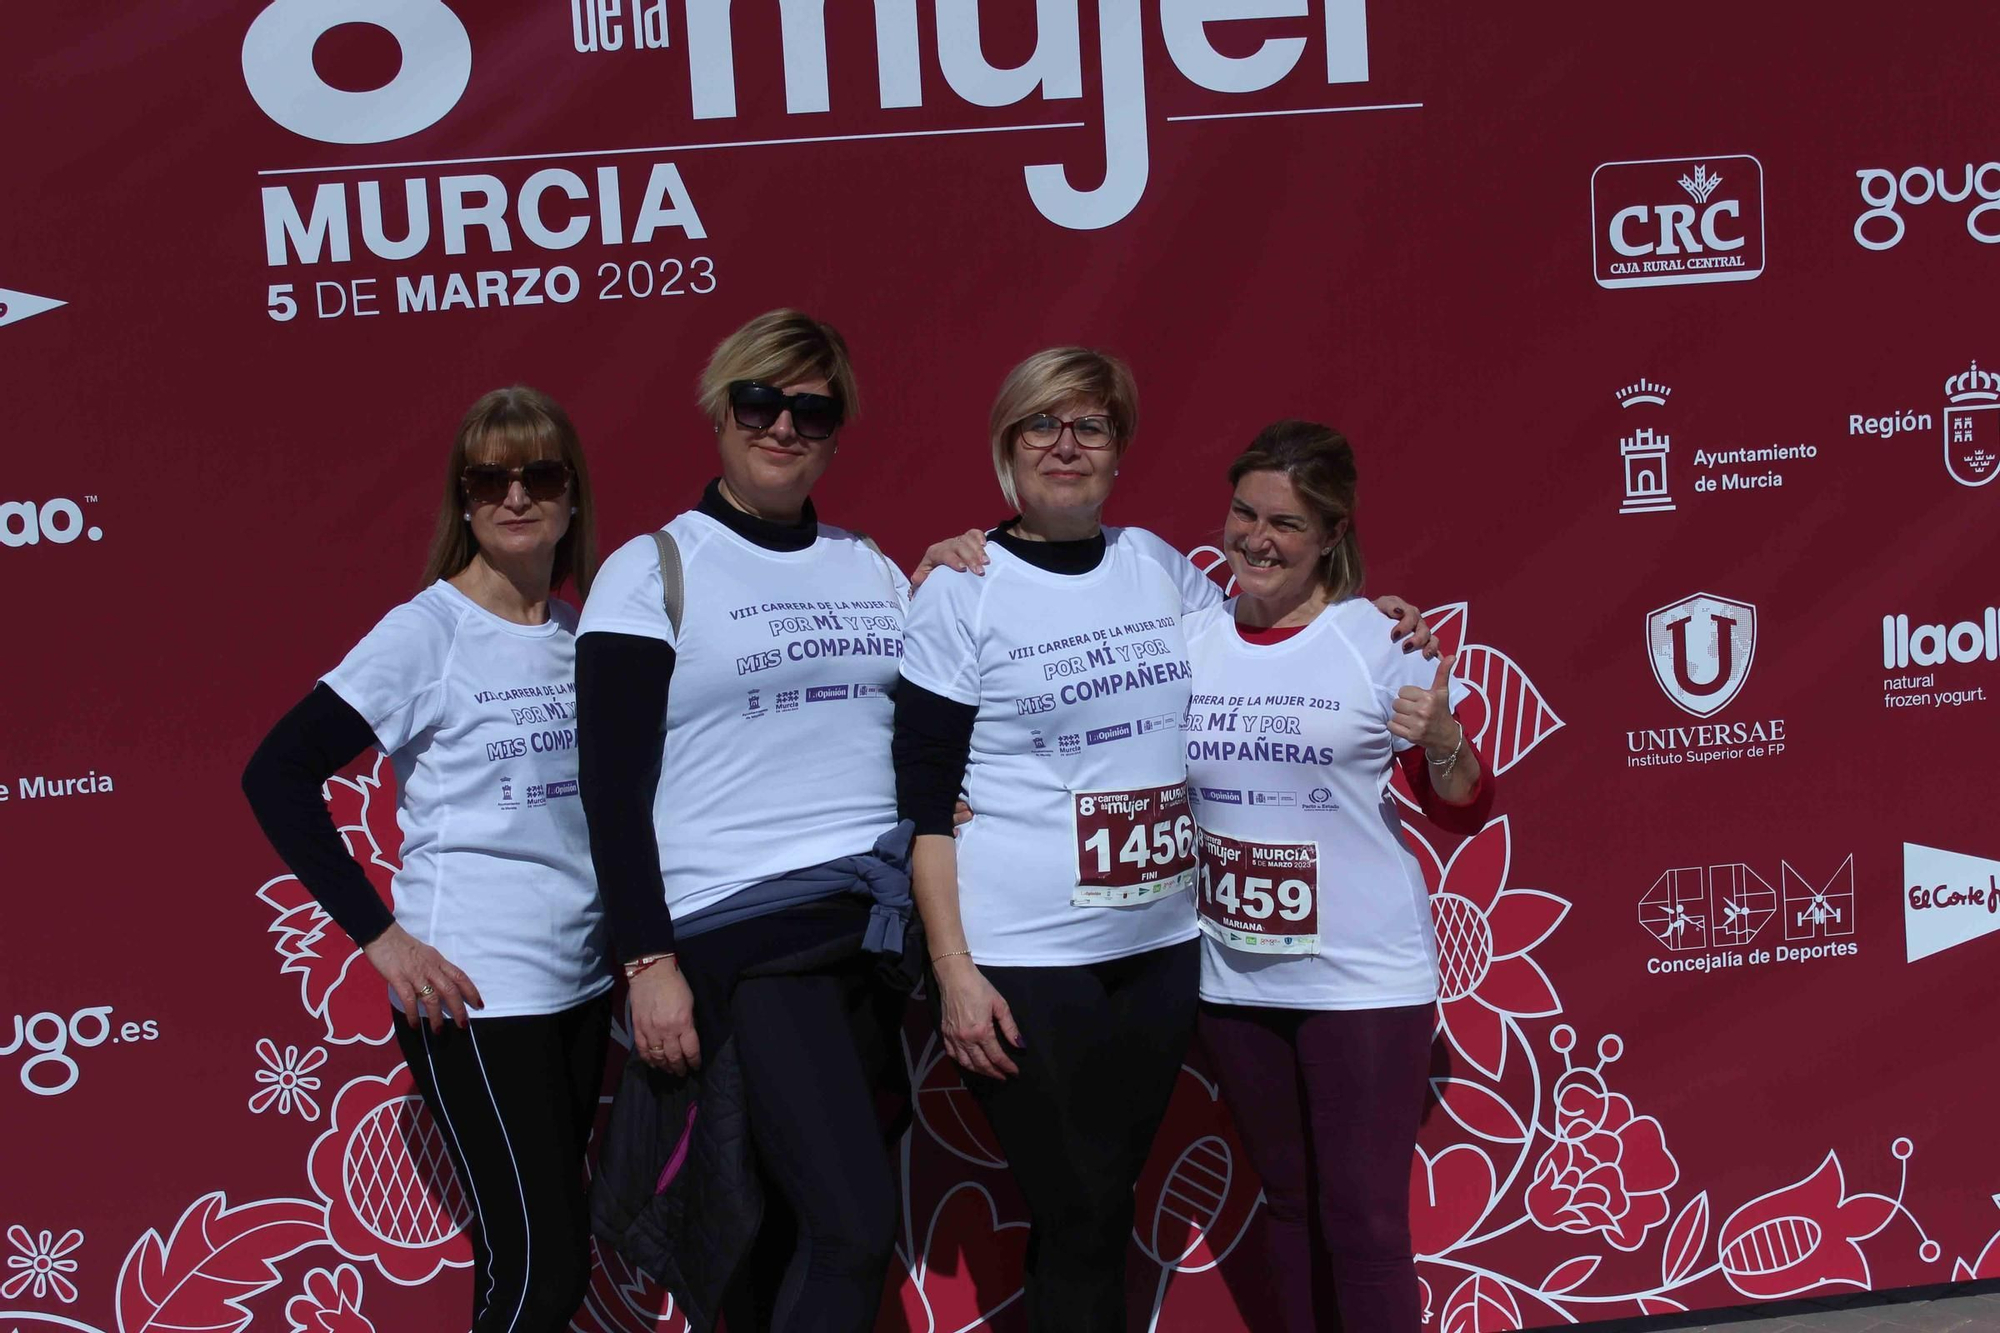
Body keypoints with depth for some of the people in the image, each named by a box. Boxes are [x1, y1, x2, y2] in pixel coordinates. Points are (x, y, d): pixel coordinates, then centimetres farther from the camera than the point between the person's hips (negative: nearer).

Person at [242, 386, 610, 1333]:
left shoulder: (585, 633, 7)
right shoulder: (428, 631, -9)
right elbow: (277, 775, -12)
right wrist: (378, 934, -15)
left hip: (581, 985, 6)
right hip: (472, 996, -6)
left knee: (544, 1256, 12)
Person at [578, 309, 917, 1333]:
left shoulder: (871, 569, 14)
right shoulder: (653, 572, 0)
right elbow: (613, 787, -6)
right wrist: (648, 962, -11)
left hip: (874, 924, 5)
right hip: (739, 931, -5)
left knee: (788, 1226, 7)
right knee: (856, 1222, -13)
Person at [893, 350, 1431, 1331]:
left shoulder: (1156, 564, 8)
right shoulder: (964, 591, -5)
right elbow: (924, 803, -7)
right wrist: (954, 972, -13)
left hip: (1161, 946, 5)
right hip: (1022, 963, -4)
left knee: (1104, 1201, 13)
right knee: (1077, 1218, 0)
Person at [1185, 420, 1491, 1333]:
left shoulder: (1381, 640, -8)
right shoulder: (1185, 638, 0)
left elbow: (1465, 813, -2)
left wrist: (1439, 745, -25)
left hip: (1365, 976, -4)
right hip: (1235, 978, 4)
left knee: (1365, 1223, 0)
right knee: (1289, 1205, 18)